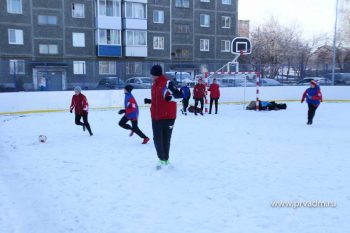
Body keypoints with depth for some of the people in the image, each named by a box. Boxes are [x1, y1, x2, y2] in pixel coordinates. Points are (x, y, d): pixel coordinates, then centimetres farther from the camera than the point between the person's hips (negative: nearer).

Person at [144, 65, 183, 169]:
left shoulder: (167, 83, -14)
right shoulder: (154, 85, 13)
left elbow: (180, 94, -18)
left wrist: (171, 97, -33)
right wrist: (149, 101, 13)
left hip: (168, 116, -7)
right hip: (156, 117, 7)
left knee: (166, 139, 3)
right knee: (157, 139, 10)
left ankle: (166, 159, 18)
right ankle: (162, 159, 24)